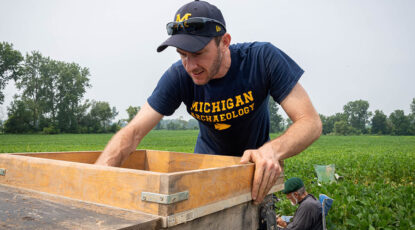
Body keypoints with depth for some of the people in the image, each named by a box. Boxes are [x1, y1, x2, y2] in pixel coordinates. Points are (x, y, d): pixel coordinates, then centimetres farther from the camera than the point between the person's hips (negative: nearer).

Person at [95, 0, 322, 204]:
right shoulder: (178, 76, -23)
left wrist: (272, 150, -50)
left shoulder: (263, 59, -27)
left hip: (255, 164, -1)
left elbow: (311, 121, -29)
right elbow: (133, 131, -24)